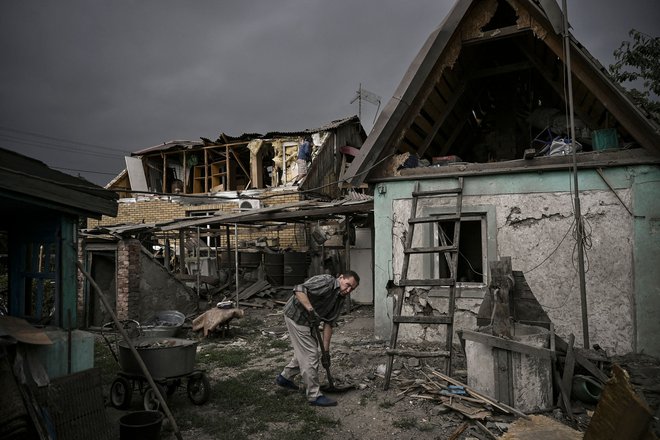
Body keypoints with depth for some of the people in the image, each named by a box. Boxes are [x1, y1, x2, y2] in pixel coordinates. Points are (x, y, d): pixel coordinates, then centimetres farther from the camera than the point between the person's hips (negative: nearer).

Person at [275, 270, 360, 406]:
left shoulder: (340, 299, 2)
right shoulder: (326, 282, -23)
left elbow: (329, 323, 2)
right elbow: (299, 289, -34)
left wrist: (326, 350, -2)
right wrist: (311, 310, -39)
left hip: (309, 321, 10)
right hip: (297, 316, -10)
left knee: (305, 352, 22)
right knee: (310, 356, -6)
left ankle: (284, 377, 40)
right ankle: (314, 395, 4)